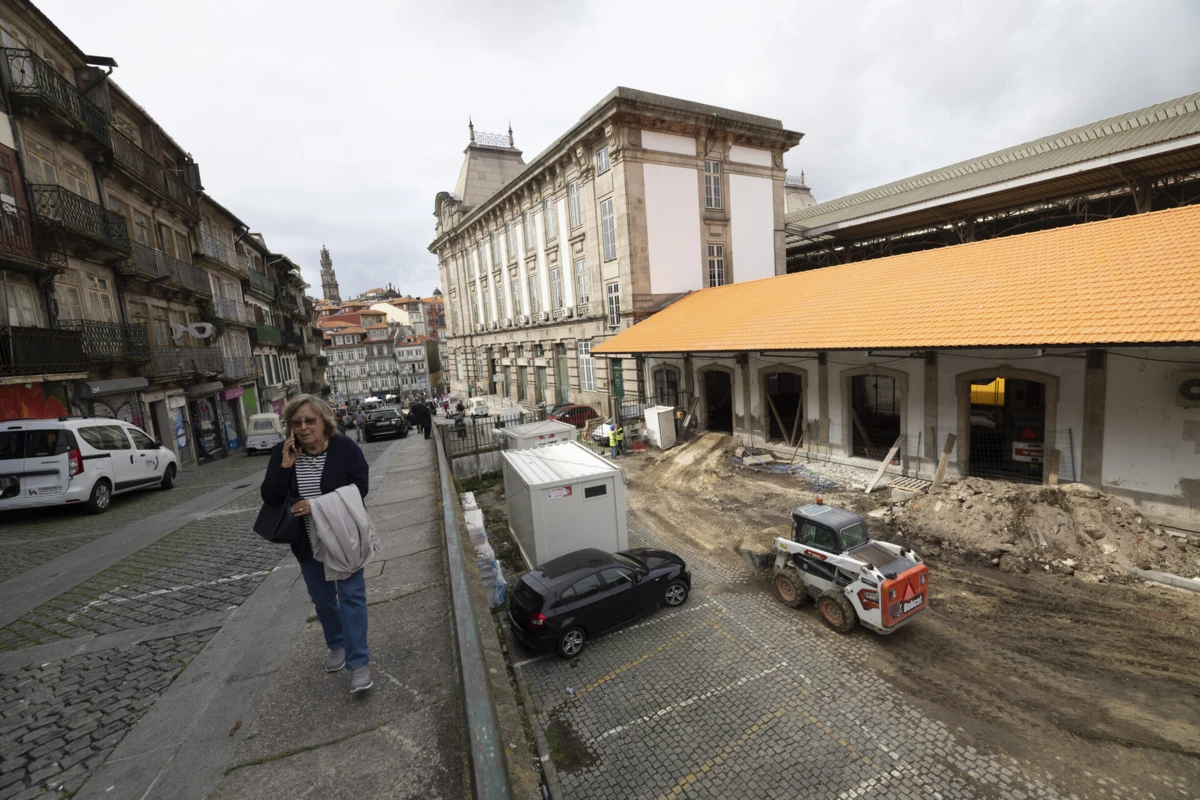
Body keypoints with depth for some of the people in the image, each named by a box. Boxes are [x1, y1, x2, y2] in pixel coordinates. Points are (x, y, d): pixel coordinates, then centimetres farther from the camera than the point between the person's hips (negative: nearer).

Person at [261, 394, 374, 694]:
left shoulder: (344, 447, -15)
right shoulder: (282, 453, -6)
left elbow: (359, 487, -18)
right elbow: (269, 497, -9)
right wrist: (285, 467, -23)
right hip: (308, 543, 4)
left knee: (351, 596, -3)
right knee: (322, 598, 19)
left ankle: (358, 663, 5)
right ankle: (336, 645, 43)